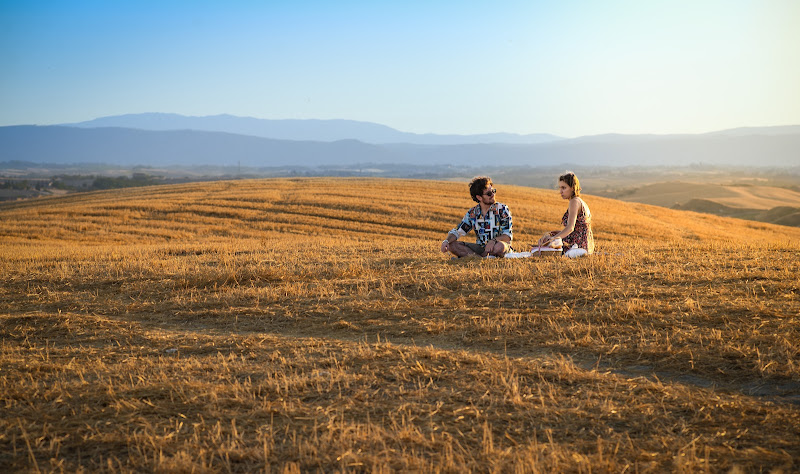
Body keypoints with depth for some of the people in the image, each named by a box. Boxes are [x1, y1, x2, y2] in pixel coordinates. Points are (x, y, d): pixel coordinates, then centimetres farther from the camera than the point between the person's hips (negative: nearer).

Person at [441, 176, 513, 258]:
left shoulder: (502, 209, -5)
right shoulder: (472, 213, 4)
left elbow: (508, 236, -11)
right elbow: (457, 232, 6)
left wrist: (493, 241, -32)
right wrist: (446, 241, -17)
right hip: (480, 248, 3)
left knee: (500, 246, -40)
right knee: (452, 245, -16)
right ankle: (483, 258, -31)